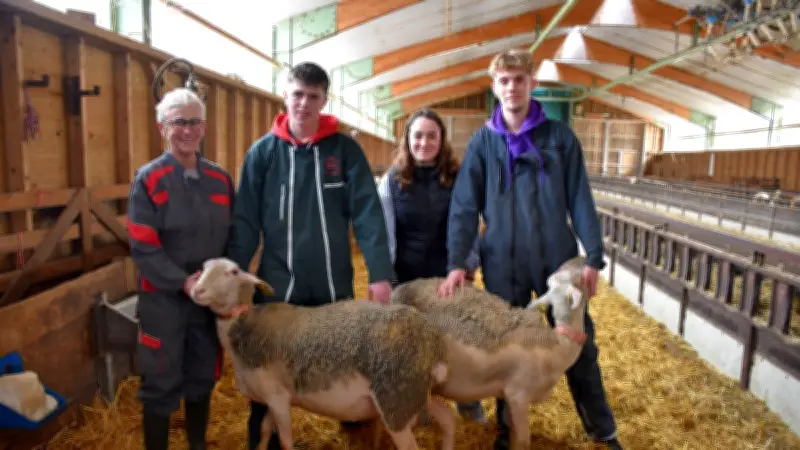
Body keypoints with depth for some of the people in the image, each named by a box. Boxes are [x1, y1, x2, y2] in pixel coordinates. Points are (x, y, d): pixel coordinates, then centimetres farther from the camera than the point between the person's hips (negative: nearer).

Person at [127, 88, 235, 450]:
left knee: (203, 378, 17)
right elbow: (142, 246, -13)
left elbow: (234, 236, 9)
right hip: (163, 298, -4)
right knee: (161, 384, 6)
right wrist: (182, 281, -20)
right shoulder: (148, 179, -7)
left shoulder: (220, 179, 5)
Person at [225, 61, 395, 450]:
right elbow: (245, 221, -3)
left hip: (335, 285, 1)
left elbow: (367, 213, -8)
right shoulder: (263, 152, -1)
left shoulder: (345, 149, -2)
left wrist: (380, 273, -15)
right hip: (277, 285, 0)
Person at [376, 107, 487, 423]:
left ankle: (469, 401, 32)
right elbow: (383, 231, -1)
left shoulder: (458, 178, 0)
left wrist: (469, 267, -3)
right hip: (406, 279, 0)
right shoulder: (392, 180, -1)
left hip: (450, 277, 0)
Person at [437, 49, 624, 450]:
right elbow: (464, 205, -2)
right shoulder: (482, 142, 2)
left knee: (578, 345, 10)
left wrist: (594, 256, -6)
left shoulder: (559, 136, 1)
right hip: (503, 263, 1)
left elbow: (580, 200, 1)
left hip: (557, 257, 0)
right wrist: (456, 262, -12)